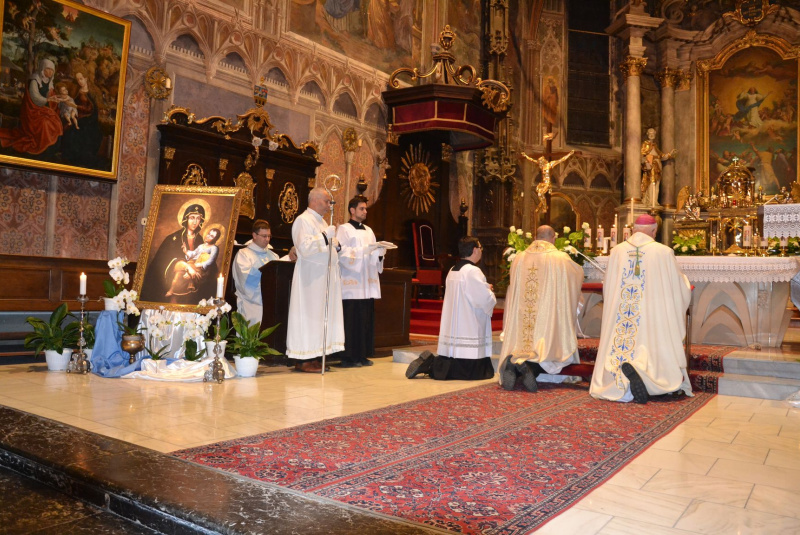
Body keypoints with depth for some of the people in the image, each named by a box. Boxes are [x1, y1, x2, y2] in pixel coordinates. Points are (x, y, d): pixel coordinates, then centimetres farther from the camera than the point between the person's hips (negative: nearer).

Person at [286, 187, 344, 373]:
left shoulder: (321, 221, 19)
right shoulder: (303, 220, -10)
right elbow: (305, 247, -21)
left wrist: (336, 246, 8)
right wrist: (326, 235, -20)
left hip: (324, 278, 9)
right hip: (310, 278, -9)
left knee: (321, 315, 8)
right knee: (308, 316, -6)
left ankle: (311, 357, 13)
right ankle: (303, 360, 0)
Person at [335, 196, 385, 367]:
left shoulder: (369, 231, 20)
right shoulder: (343, 229, 0)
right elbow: (342, 253, -11)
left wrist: (380, 252, -2)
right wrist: (365, 250, -18)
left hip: (367, 283, 6)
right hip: (351, 284, -6)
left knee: (366, 319, 5)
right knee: (351, 320, -8)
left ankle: (362, 355, 12)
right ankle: (348, 357, -3)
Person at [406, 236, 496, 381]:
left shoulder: (453, 270, 12)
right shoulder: (472, 271, -14)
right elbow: (486, 299, -16)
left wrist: (485, 288, 18)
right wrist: (490, 291, 6)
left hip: (452, 329, 9)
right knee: (471, 371, -3)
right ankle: (430, 364, -12)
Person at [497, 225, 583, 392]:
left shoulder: (519, 259, 6)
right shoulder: (561, 259, -1)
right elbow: (579, 274, 19)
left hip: (520, 319, 3)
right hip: (549, 317, -3)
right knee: (551, 352, 5)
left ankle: (513, 363, -20)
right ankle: (529, 366, -26)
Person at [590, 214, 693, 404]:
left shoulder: (617, 251, 4)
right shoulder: (664, 252, -2)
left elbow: (607, 288, 12)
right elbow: (679, 287, 6)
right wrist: (686, 285, 30)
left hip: (619, 316, 3)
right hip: (652, 315, -2)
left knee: (622, 349, 9)